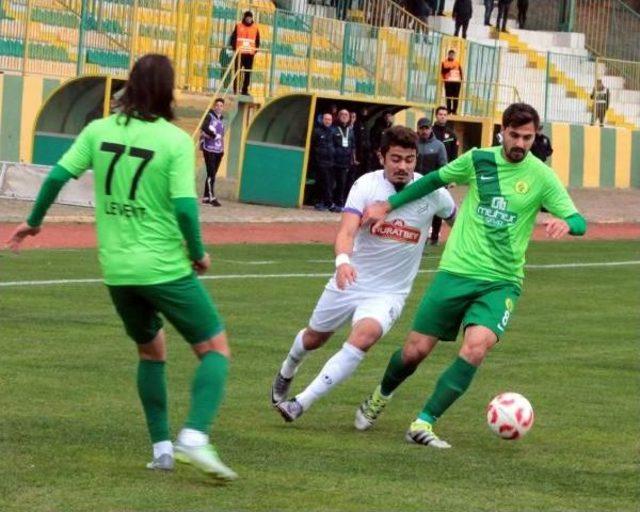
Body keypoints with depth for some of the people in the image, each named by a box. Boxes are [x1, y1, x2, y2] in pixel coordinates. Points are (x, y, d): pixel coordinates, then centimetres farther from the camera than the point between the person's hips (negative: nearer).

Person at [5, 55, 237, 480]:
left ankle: (162, 448, 21)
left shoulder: (99, 131, 2)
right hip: (166, 268, -5)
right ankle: (195, 437, -16)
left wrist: (34, 222, 17)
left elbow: (57, 177, 1)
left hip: (117, 270, 5)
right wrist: (199, 254, -1)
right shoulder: (176, 140, -10)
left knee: (151, 349, 25)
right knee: (216, 348, 4)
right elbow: (184, 206, -17)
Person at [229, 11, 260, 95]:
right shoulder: (238, 26, 5)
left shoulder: (255, 28, 10)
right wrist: (234, 48, -7)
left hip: (250, 54, 2)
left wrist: (255, 50, 1)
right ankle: (235, 90, -1)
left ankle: (245, 90, 6)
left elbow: (257, 41, 14)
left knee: (248, 73, 2)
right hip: (240, 53, -2)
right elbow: (233, 38, 5)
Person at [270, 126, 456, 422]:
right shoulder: (367, 185, -15)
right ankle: (286, 374, 57)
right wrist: (343, 261, -48)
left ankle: (301, 403, -25)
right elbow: (347, 231, -28)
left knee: (364, 336, -30)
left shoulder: (432, 193, -9)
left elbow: (457, 220, 12)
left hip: (389, 293, -1)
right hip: (350, 280, 1)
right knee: (314, 338, 20)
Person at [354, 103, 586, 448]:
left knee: (476, 347, -25)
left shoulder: (541, 177, -4)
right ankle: (380, 398, 35)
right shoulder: (478, 160, 2)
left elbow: (578, 221, -7)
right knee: (415, 350, 2)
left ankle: (423, 424, -16)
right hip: (456, 271, 1)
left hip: (501, 281, -1)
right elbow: (435, 180, 17)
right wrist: (387, 206, 15)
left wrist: (565, 224, -31)